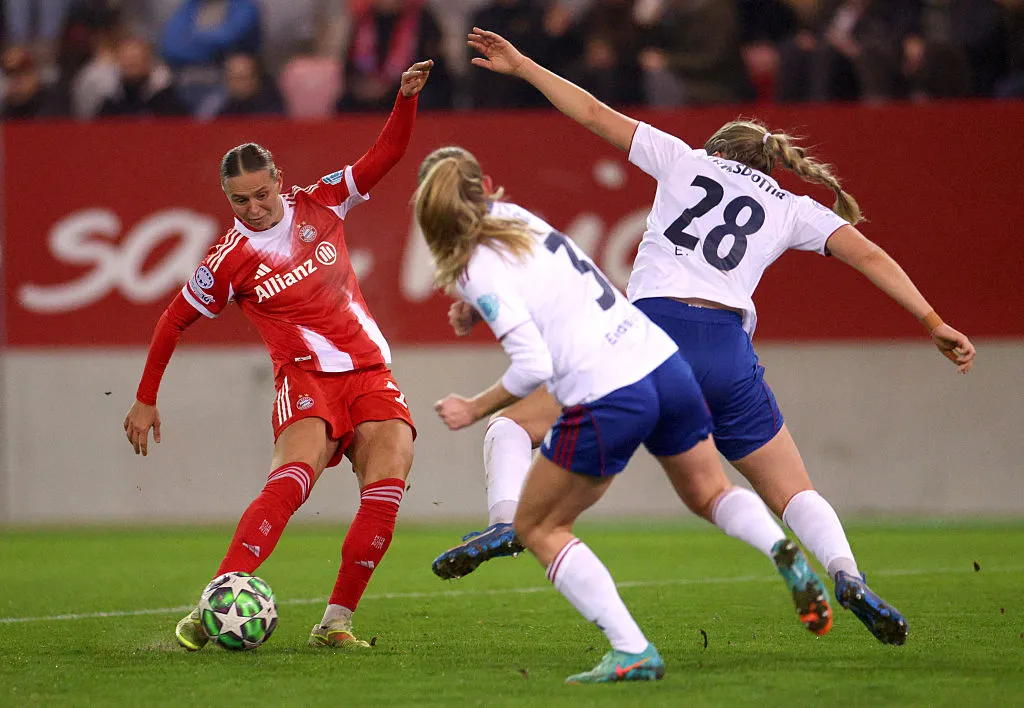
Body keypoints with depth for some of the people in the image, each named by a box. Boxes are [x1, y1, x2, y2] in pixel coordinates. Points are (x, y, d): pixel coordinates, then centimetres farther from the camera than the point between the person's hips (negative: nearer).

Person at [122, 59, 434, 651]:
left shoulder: (320, 204, 6)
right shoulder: (232, 259, -1)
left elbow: (388, 153, 11)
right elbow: (175, 322, 11)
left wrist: (408, 96, -5)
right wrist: (146, 400, 15)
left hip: (370, 374, 4)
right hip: (306, 379, -4)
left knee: (388, 485, -19)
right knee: (295, 475, -31)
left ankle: (336, 622, -14)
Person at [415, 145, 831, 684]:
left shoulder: (482, 272, -9)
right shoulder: (520, 218, 13)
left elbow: (532, 366, -15)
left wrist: (473, 410, -2)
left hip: (605, 401, -8)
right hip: (664, 364, 8)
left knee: (538, 528, 11)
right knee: (709, 494, 29)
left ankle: (632, 653, -4)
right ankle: (782, 551, -4)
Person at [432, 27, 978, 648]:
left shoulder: (684, 160, 20)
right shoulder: (794, 210, 21)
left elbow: (595, 115, 22)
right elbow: (869, 256, 10)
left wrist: (520, 65, 32)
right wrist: (935, 325, 9)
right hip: (727, 353, 1)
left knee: (512, 427, 11)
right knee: (795, 495, 13)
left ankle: (509, 519, -19)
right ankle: (847, 574, -17)